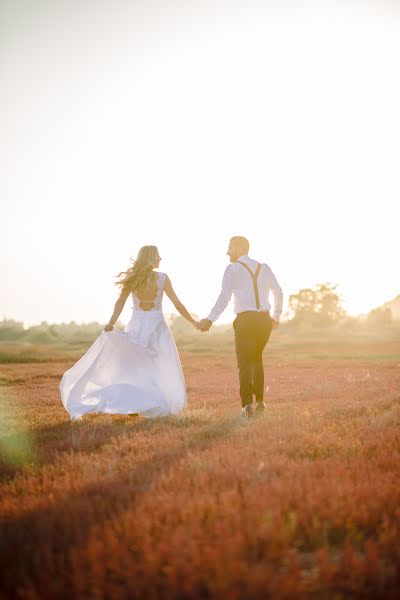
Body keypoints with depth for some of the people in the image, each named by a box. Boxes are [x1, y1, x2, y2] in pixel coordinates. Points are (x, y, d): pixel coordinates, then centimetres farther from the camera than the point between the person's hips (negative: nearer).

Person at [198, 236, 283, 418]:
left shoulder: (232, 269, -2)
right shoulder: (264, 268, 13)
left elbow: (224, 297, -14)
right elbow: (278, 293, 15)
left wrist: (210, 320, -16)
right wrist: (276, 317, 27)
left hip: (245, 320, -5)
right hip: (264, 319, 5)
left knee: (244, 362, 3)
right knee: (257, 358, 23)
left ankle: (247, 404, -12)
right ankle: (259, 400, 20)